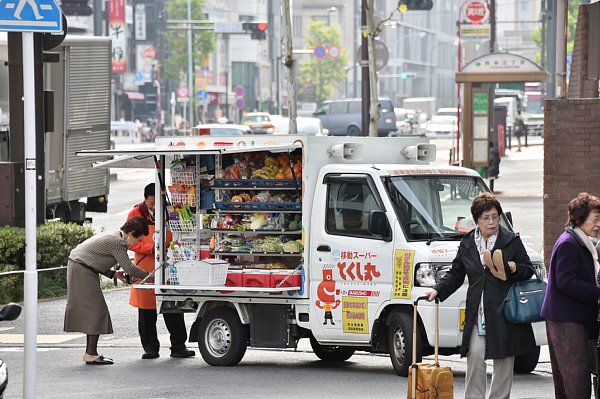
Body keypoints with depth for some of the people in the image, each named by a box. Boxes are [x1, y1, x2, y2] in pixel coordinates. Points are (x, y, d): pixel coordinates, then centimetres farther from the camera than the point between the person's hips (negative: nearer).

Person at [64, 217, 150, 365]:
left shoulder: (112, 236, 16)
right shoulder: (118, 242, -16)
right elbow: (130, 269, -14)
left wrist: (113, 273, 12)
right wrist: (148, 276, -1)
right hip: (82, 271, -11)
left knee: (92, 311, 14)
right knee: (96, 310, -8)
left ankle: (90, 353, 17)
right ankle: (91, 355, -9)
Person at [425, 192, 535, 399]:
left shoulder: (512, 241, 4)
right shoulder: (467, 244, 11)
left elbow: (528, 270, 6)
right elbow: (455, 275, 16)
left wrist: (514, 268, -15)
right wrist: (438, 290, 2)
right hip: (476, 312, 1)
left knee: (503, 362, 4)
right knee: (475, 355, -10)